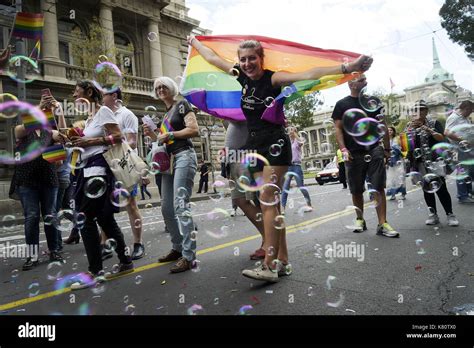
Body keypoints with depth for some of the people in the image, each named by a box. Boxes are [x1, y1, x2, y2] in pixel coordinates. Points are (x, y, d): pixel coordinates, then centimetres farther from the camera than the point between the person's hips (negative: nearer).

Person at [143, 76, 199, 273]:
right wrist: (151, 134, 8)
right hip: (169, 160, 9)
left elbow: (194, 130, -12)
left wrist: (170, 134, -10)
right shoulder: (165, 114, 23)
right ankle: (178, 248, 19)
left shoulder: (182, 105, 1)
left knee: (181, 206, -17)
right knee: (167, 208, 7)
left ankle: (188, 256, -15)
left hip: (184, 157, -9)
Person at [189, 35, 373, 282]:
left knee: (267, 200, -15)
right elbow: (212, 58, 22)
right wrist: (194, 42, 35)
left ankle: (269, 265, -14)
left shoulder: (273, 78, -9)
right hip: (255, 145, 7)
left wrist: (346, 67, -32)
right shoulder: (241, 76, 8)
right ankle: (282, 259, 12)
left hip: (275, 143, -6)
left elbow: (309, 74, -22)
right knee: (271, 202, 5)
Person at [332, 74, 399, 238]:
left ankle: (382, 224, -5)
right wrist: (343, 149, -11)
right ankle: (360, 219, 24)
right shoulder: (342, 104, 6)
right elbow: (338, 129, 1)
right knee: (356, 191, 7)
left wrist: (387, 148, 9)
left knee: (379, 188, -6)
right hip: (354, 153, -1)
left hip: (374, 150, 1)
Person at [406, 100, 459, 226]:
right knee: (426, 189, 6)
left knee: (441, 188, -6)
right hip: (419, 163, 3)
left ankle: (450, 215, 4)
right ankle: (433, 215, 13)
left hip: (435, 161, -3)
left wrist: (427, 128, -18)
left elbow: (441, 138, -10)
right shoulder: (410, 125, 11)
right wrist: (411, 127, -15)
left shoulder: (434, 123, 4)